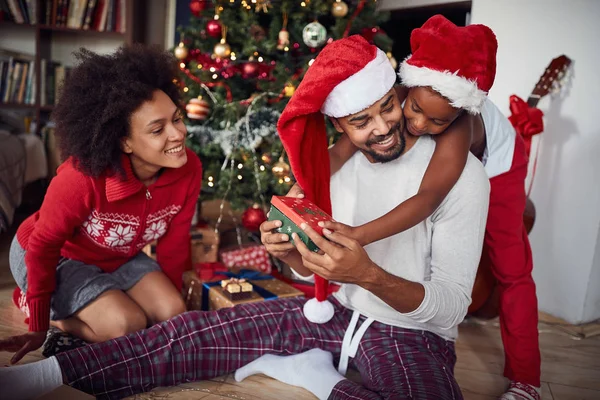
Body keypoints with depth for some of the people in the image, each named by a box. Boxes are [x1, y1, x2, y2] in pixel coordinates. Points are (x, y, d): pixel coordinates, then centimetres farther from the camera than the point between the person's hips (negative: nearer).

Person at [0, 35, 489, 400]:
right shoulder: (337, 163, -1)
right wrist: (290, 251, -18)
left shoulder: (460, 171, -17)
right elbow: (318, 269, 5)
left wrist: (369, 275, -36)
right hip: (341, 311, 4)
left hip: (415, 334, -3)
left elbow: (452, 306, -19)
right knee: (209, 327, -6)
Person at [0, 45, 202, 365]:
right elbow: (43, 245, -21)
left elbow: (174, 244, -8)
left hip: (117, 257, 6)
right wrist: (40, 327, -13)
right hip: (54, 258, -5)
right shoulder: (83, 178, -36)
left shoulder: (189, 170, -23)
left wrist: (171, 298, 2)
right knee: (127, 325, -23)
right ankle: (53, 313, 6)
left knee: (172, 315, -10)